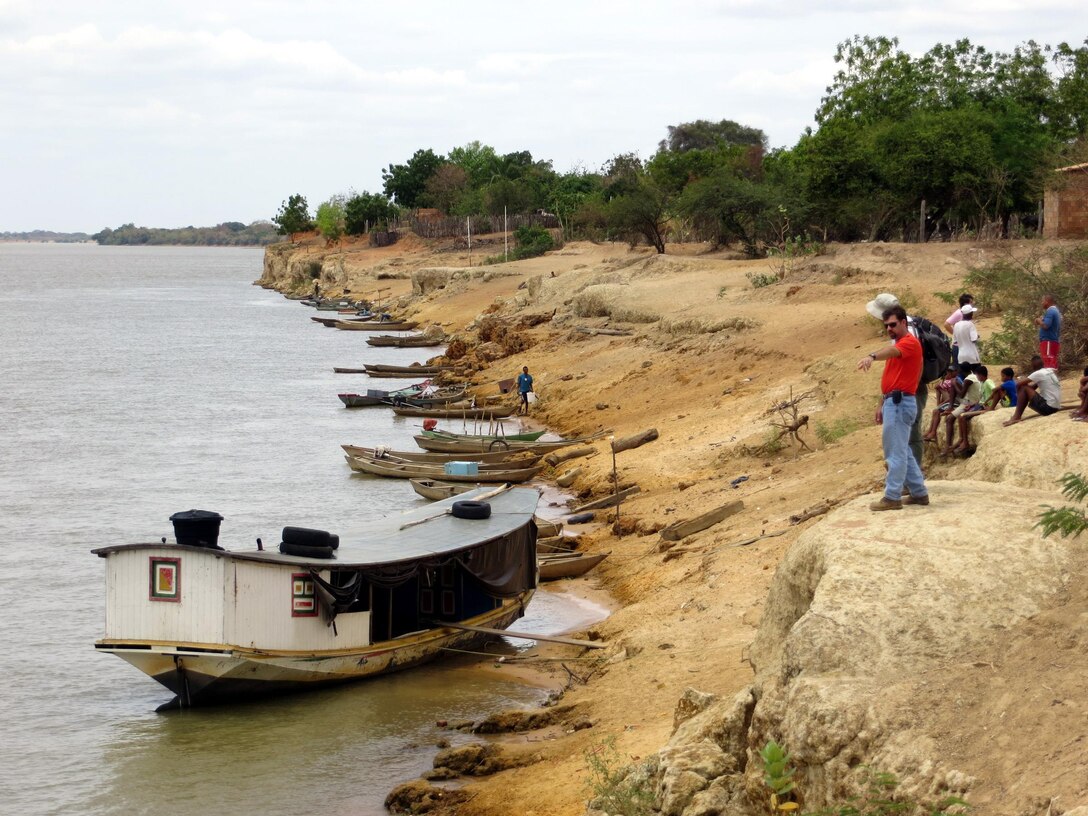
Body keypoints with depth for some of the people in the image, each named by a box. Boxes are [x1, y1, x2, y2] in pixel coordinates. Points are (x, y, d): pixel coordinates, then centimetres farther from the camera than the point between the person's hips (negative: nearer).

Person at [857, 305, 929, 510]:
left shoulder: (909, 342, -10)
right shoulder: (896, 345, 21)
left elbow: (892, 351, -34)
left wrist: (871, 356, -54)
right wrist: (882, 404, 21)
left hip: (900, 403, -10)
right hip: (893, 402, 10)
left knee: (896, 451, -8)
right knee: (902, 451, 14)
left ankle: (892, 497, -7)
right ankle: (919, 493, 20)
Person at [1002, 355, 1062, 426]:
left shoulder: (1038, 373, -10)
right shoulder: (1050, 371, 14)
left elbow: (1018, 384, -12)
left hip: (1048, 407, -9)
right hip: (1056, 407, 9)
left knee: (1023, 388, -7)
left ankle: (1016, 417, -6)